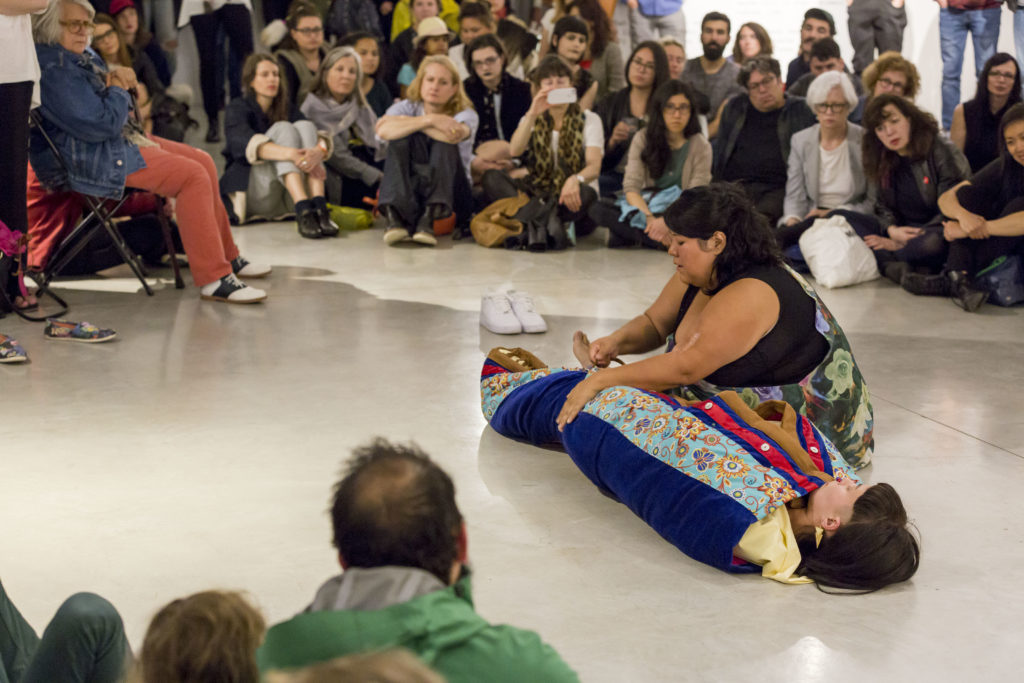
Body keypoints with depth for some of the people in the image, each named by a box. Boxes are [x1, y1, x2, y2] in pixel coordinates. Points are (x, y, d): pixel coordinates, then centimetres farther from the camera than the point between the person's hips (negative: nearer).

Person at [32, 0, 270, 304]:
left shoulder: (81, 57, 12)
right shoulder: (53, 70, -21)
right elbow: (102, 125, -24)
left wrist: (115, 76, 1)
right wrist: (118, 88, -5)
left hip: (120, 138, 11)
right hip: (86, 162, -11)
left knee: (203, 162, 10)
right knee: (192, 176, -20)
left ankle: (227, 256, 20)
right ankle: (213, 278, -20)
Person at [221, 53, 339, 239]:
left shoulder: (287, 108, 14)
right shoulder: (237, 109, 1)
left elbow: (322, 138, -5)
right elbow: (245, 142, -23)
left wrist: (319, 151, -32)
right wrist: (291, 154, -41)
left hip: (285, 199, 4)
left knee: (305, 126, -16)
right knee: (283, 129, -22)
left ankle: (319, 207, -34)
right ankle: (303, 210, -44)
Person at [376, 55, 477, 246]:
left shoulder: (466, 114, -3)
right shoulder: (406, 107, 2)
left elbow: (454, 135, -29)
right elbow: (383, 131, -22)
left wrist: (407, 122, -18)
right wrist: (429, 120, -28)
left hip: (450, 192, -1)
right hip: (406, 187, 1)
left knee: (444, 142, -26)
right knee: (403, 137, -23)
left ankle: (429, 218, -41)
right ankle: (395, 217, -40)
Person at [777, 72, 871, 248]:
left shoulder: (865, 141, 1)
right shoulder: (800, 141, 11)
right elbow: (795, 196, 7)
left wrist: (836, 213, -14)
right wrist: (792, 220, -16)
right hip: (811, 220, 3)